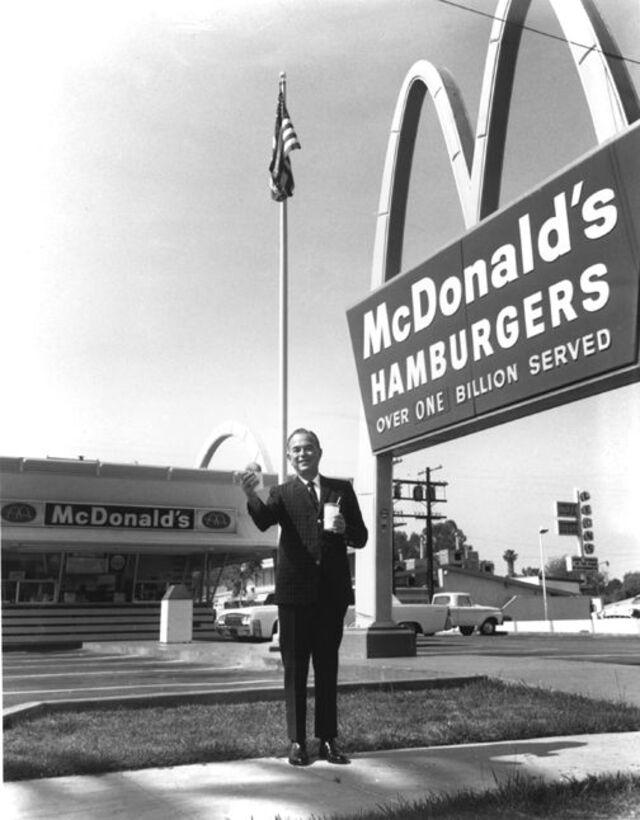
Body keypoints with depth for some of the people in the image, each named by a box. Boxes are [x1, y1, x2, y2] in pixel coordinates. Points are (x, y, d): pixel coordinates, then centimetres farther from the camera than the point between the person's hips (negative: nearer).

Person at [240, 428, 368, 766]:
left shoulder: (342, 489, 10)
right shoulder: (282, 493, 4)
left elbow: (361, 538, 11)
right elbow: (263, 521, -18)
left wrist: (345, 529, -12)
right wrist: (251, 495, -38)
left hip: (332, 592, 2)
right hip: (295, 592, -2)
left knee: (328, 668, 10)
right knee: (295, 668, 5)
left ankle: (328, 739, 19)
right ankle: (297, 741, 13)